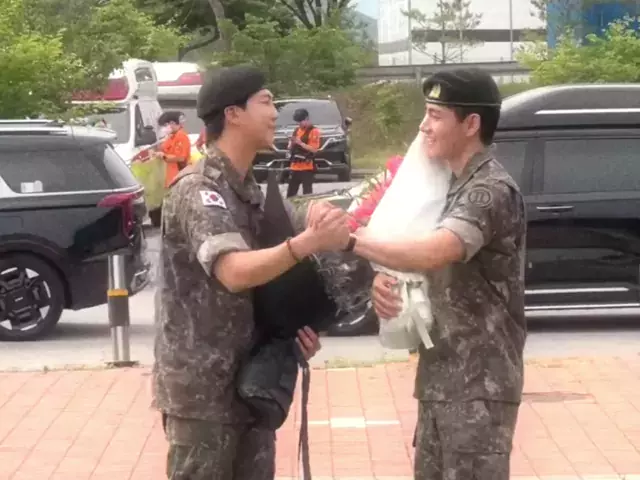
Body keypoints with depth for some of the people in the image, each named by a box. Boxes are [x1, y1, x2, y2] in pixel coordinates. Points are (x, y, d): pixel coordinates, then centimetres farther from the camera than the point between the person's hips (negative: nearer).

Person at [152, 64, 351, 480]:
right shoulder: (198, 189, -16)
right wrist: (308, 242, -44)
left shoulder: (251, 190, 13)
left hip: (251, 378, 9)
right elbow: (234, 272, -31)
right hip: (202, 388, -9)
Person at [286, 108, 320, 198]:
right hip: (295, 166, 7)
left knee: (307, 193, -8)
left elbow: (314, 149, -15)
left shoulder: (314, 131, -6)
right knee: (291, 193, 10)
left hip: (307, 167, -7)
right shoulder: (297, 130, 17)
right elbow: (290, 147, 19)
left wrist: (300, 143, -19)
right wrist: (292, 143, -3)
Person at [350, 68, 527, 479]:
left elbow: (432, 254, -32)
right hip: (442, 377, 9)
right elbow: (422, 262, 17)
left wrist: (349, 239, -31)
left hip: (479, 384, -9)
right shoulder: (453, 185, 14)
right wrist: (385, 280, -5)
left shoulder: (492, 191, -17)